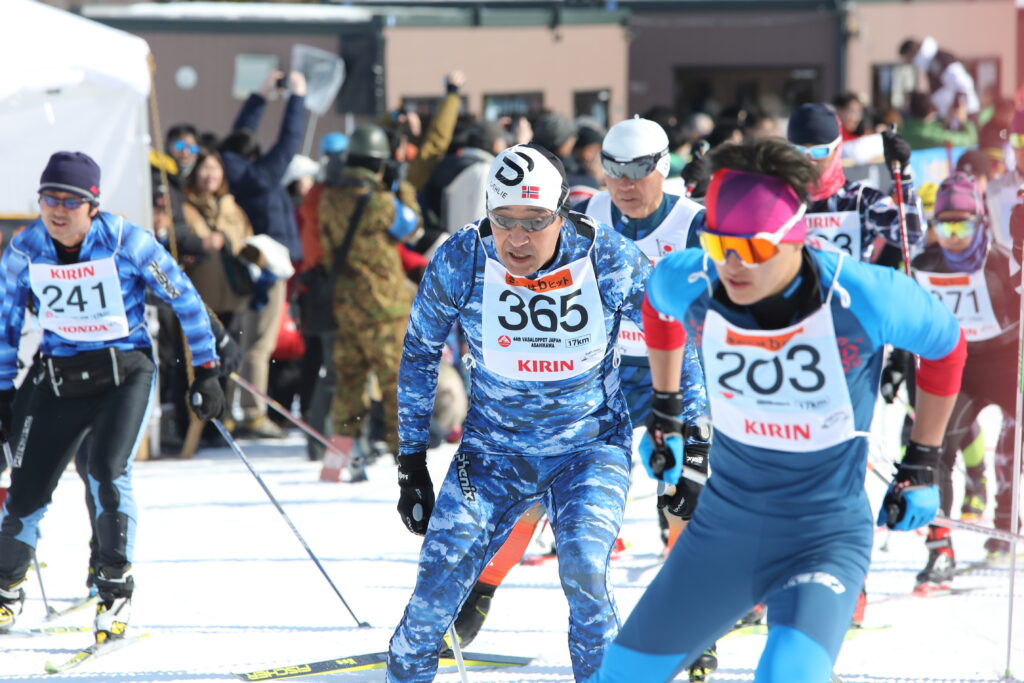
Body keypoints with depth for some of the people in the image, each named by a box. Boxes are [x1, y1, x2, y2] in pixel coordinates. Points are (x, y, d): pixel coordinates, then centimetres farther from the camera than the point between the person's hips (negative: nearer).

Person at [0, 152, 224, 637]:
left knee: (107, 473, -23)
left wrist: (206, 370, -2)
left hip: (126, 374, -3)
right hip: (58, 381, 3)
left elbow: (183, 298, -4)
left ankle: (116, 588, -7)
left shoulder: (125, 242, -15)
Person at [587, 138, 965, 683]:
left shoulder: (862, 298, -24)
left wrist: (923, 464, 4)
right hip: (722, 529, 4)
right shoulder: (689, 285, -15)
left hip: (826, 537, -4)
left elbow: (945, 343, -2)